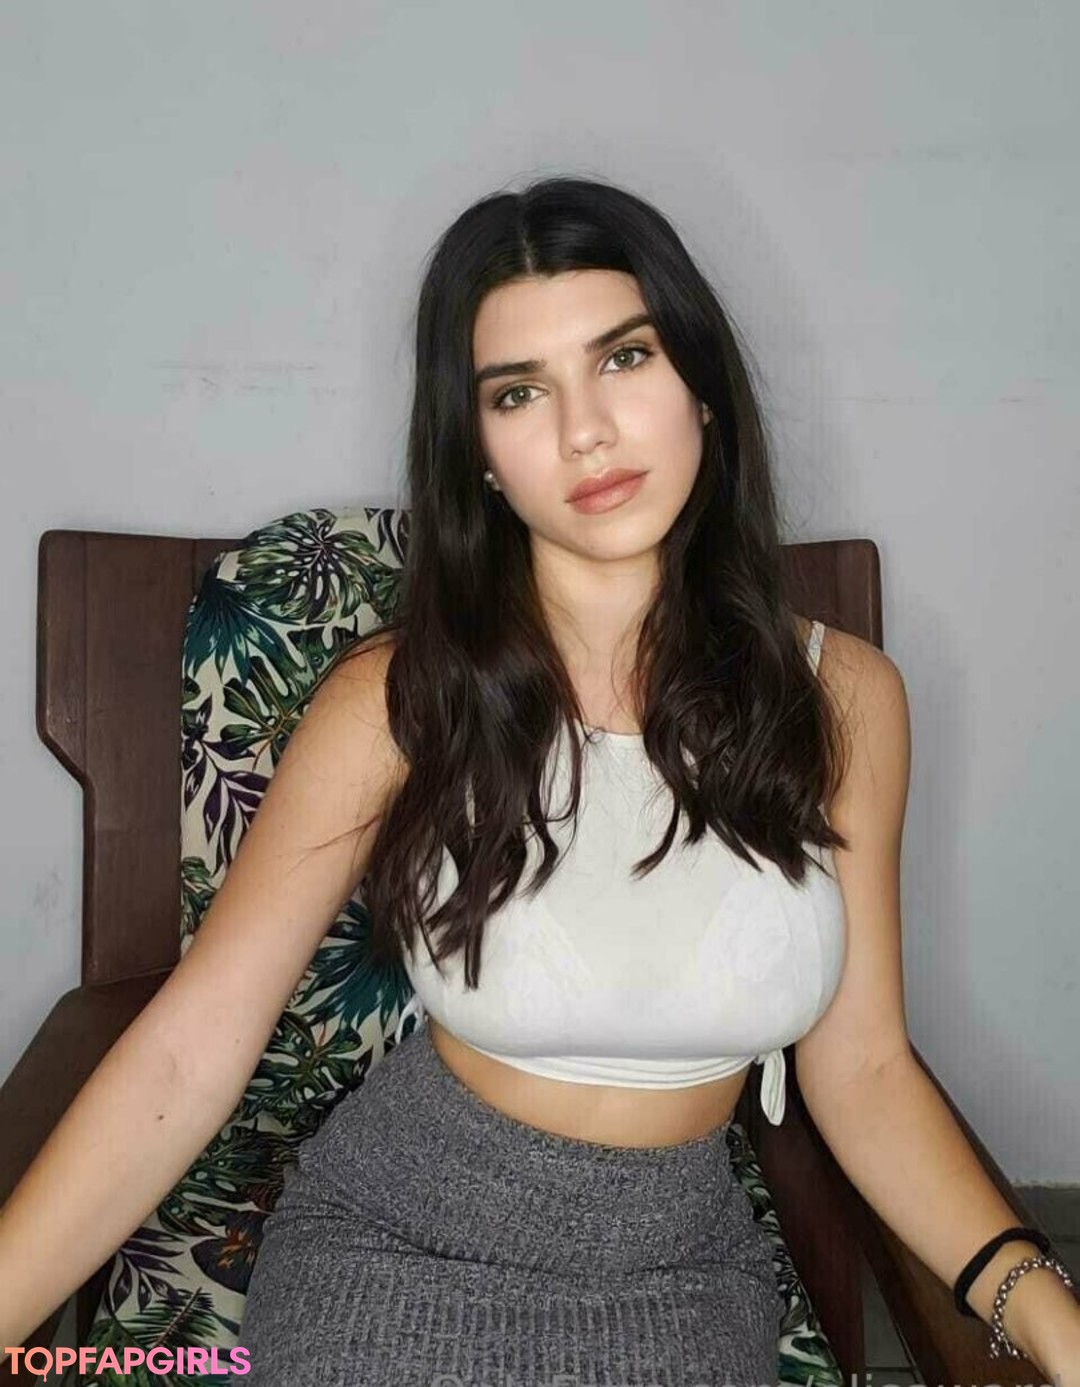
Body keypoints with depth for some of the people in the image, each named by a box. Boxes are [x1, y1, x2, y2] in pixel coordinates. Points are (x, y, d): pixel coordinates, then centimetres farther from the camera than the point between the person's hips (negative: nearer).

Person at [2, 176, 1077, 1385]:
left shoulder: (842, 697, -10)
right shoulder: (399, 698, -16)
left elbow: (861, 1067, -5)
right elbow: (186, 1051, -17)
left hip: (683, 1275, 2)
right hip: (397, 1252, -1)